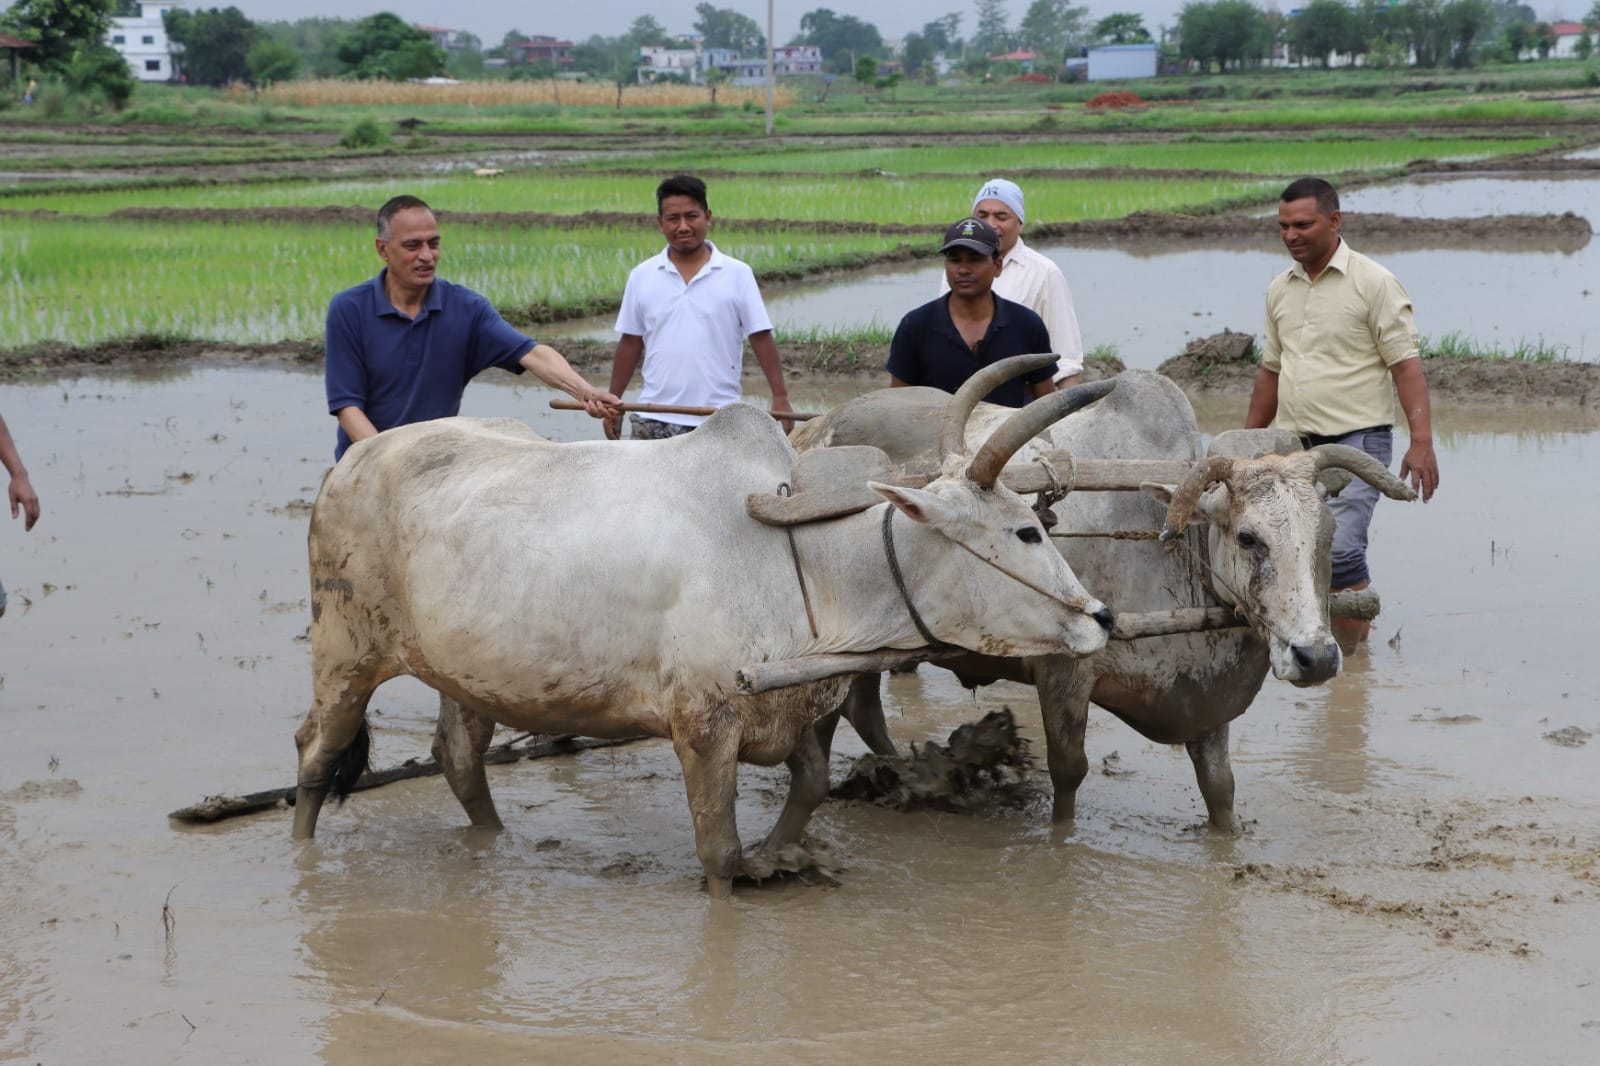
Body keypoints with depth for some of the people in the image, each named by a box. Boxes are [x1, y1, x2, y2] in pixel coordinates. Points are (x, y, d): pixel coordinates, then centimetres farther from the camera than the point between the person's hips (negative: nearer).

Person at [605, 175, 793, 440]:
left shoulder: (737, 274, 0)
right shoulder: (641, 276, 6)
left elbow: (761, 338, -1)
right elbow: (630, 343, 10)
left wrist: (780, 398, -8)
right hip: (654, 421, 2)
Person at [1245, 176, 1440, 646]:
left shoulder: (1374, 284, -5)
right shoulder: (1280, 290, 13)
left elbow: (1405, 364, -10)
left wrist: (1421, 440, -21)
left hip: (1356, 441, -6)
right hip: (1293, 448, 7)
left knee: (1339, 548, -19)